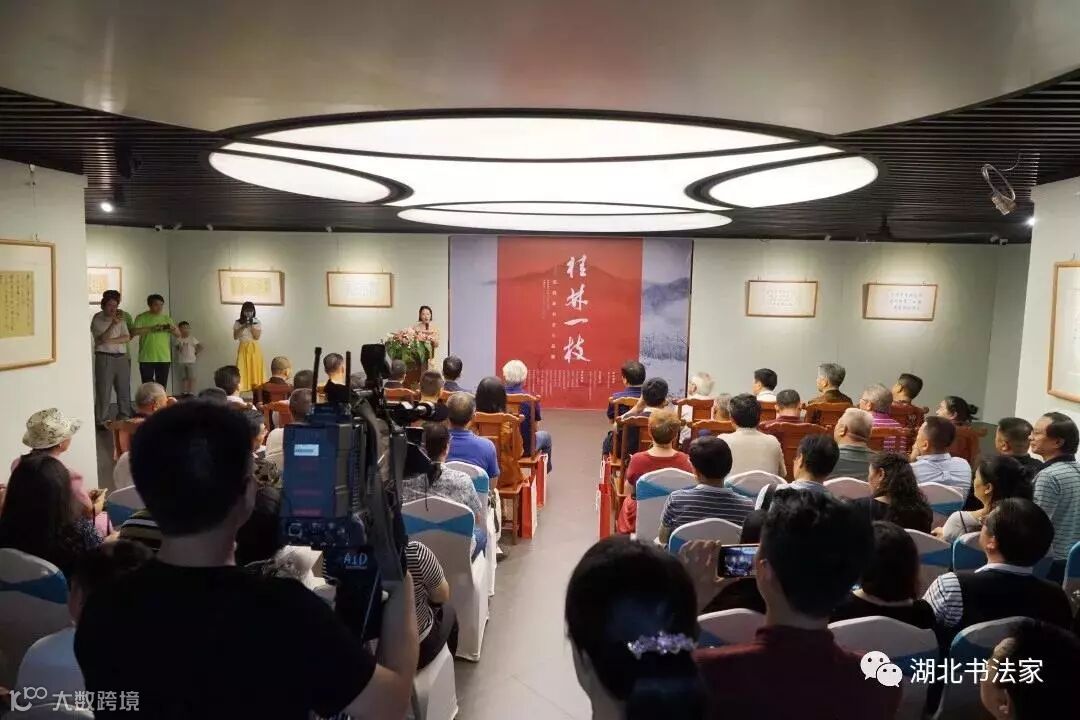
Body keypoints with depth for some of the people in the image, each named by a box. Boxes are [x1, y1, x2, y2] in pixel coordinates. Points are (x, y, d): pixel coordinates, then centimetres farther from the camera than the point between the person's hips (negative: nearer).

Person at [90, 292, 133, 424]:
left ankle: (124, 418, 14)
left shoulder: (121, 317, 12)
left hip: (122, 357, 4)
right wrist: (113, 324, -24)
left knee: (124, 390, 6)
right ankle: (101, 421, 0)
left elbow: (127, 338, 2)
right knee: (104, 391, -5)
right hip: (104, 358, -4)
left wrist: (110, 340, -11)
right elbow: (102, 338, -12)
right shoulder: (97, 319, 0)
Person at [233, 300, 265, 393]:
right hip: (243, 349, 0)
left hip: (254, 348, 0)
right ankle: (241, 388, -6)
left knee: (255, 369, 0)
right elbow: (235, 337, -7)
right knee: (243, 369, -5)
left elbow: (257, 336, -7)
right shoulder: (238, 323, 2)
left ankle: (256, 387, 2)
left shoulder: (257, 322, 1)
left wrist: (251, 326, -15)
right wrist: (243, 327, -15)